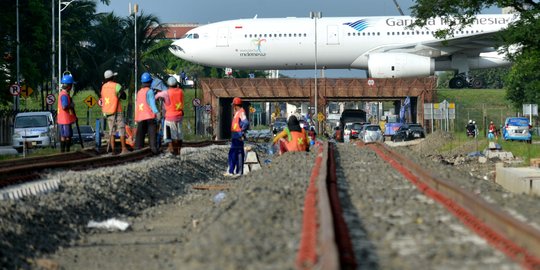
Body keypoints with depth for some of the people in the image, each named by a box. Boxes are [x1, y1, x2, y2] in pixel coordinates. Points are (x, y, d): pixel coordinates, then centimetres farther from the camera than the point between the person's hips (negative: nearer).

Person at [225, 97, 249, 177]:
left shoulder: (241, 112, -14)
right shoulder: (237, 113, 17)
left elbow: (246, 123, -26)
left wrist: (242, 133, -21)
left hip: (238, 136, -10)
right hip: (234, 136, 10)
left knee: (239, 153, -6)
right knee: (232, 153, 12)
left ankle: (239, 172, -3)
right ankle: (230, 171, 16)